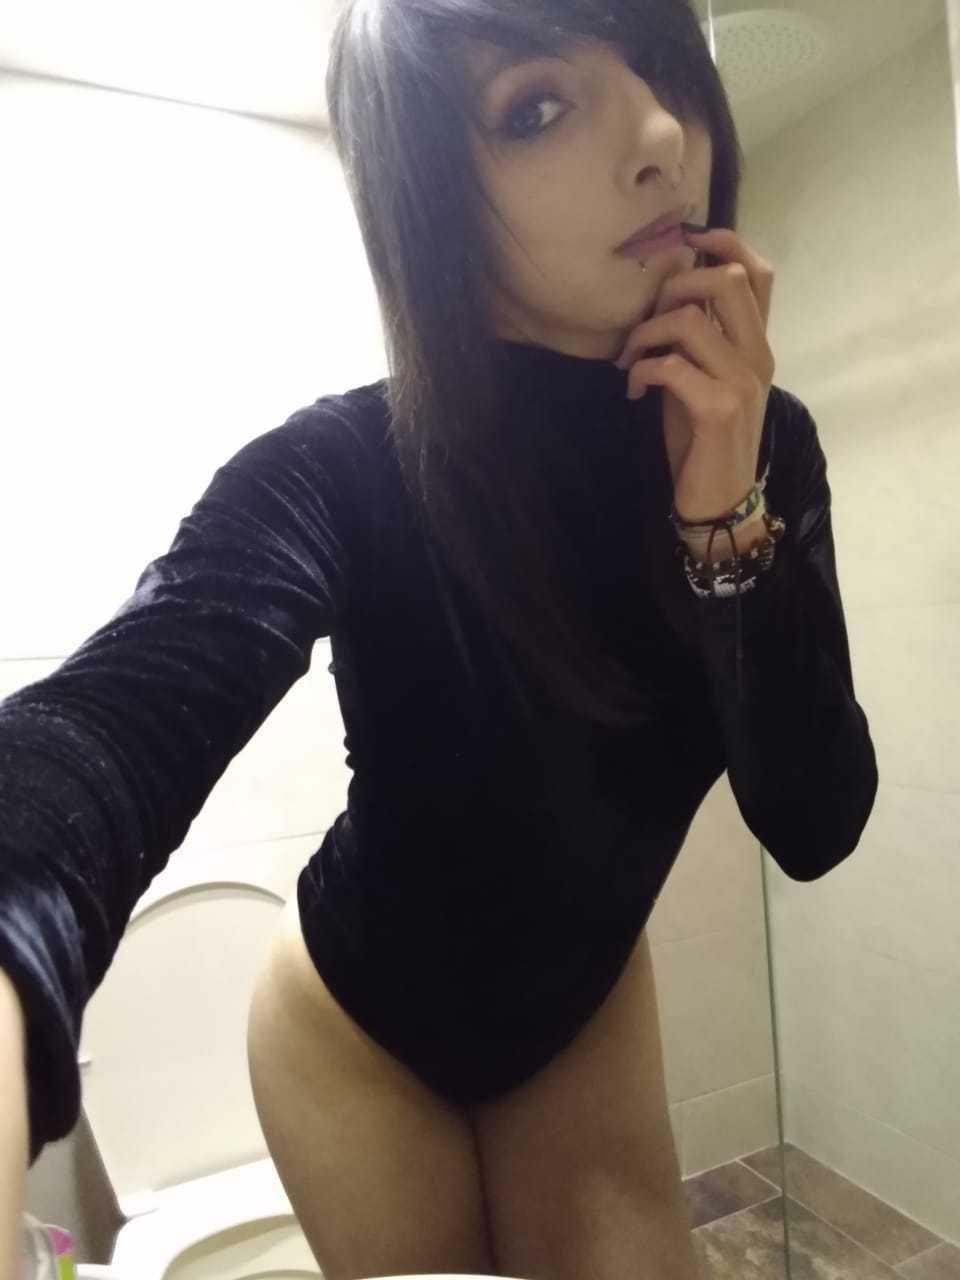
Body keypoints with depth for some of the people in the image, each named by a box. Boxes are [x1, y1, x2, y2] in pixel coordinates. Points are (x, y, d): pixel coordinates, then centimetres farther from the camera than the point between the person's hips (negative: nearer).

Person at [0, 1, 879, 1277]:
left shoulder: (759, 443, -15)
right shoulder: (348, 472, -29)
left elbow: (814, 826, -18)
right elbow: (112, 719, -48)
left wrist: (728, 511, -32)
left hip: (583, 1004, 4)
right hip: (360, 1025, -2)